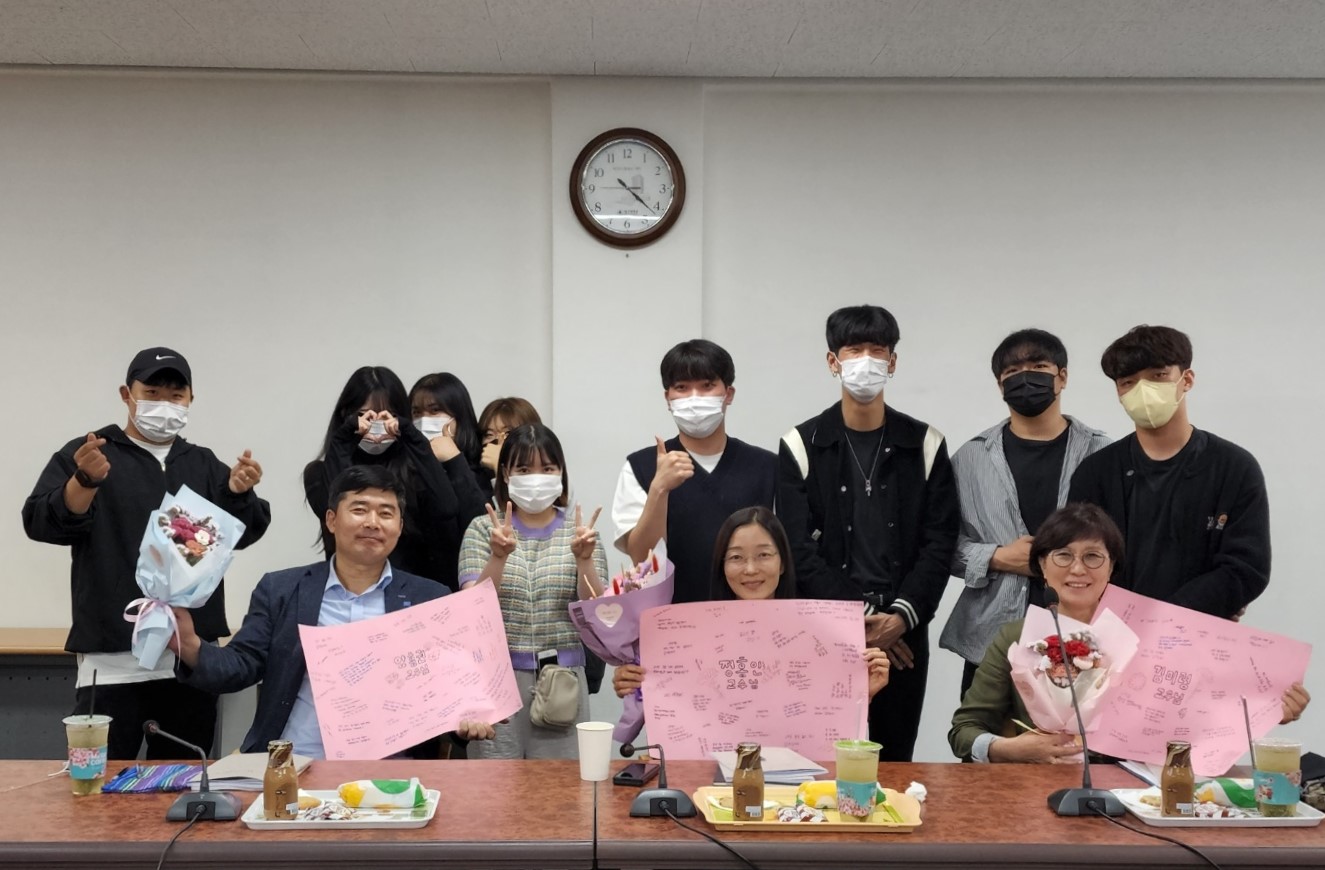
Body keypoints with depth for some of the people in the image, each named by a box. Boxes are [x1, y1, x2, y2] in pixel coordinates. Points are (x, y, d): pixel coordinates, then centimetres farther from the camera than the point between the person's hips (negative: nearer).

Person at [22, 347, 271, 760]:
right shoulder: (85, 454, 5)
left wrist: (239, 492, -16)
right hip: (114, 658, -3)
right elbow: (42, 524, -7)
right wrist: (86, 480, -25)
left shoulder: (204, 465, 16)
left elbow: (241, 534, 6)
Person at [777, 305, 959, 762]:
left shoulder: (925, 444, 8)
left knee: (894, 760, 6)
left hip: (903, 634, 1)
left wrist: (901, 616, -11)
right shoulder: (802, 446, 3)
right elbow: (799, 548, -3)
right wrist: (858, 617, -11)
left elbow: (940, 542, 3)